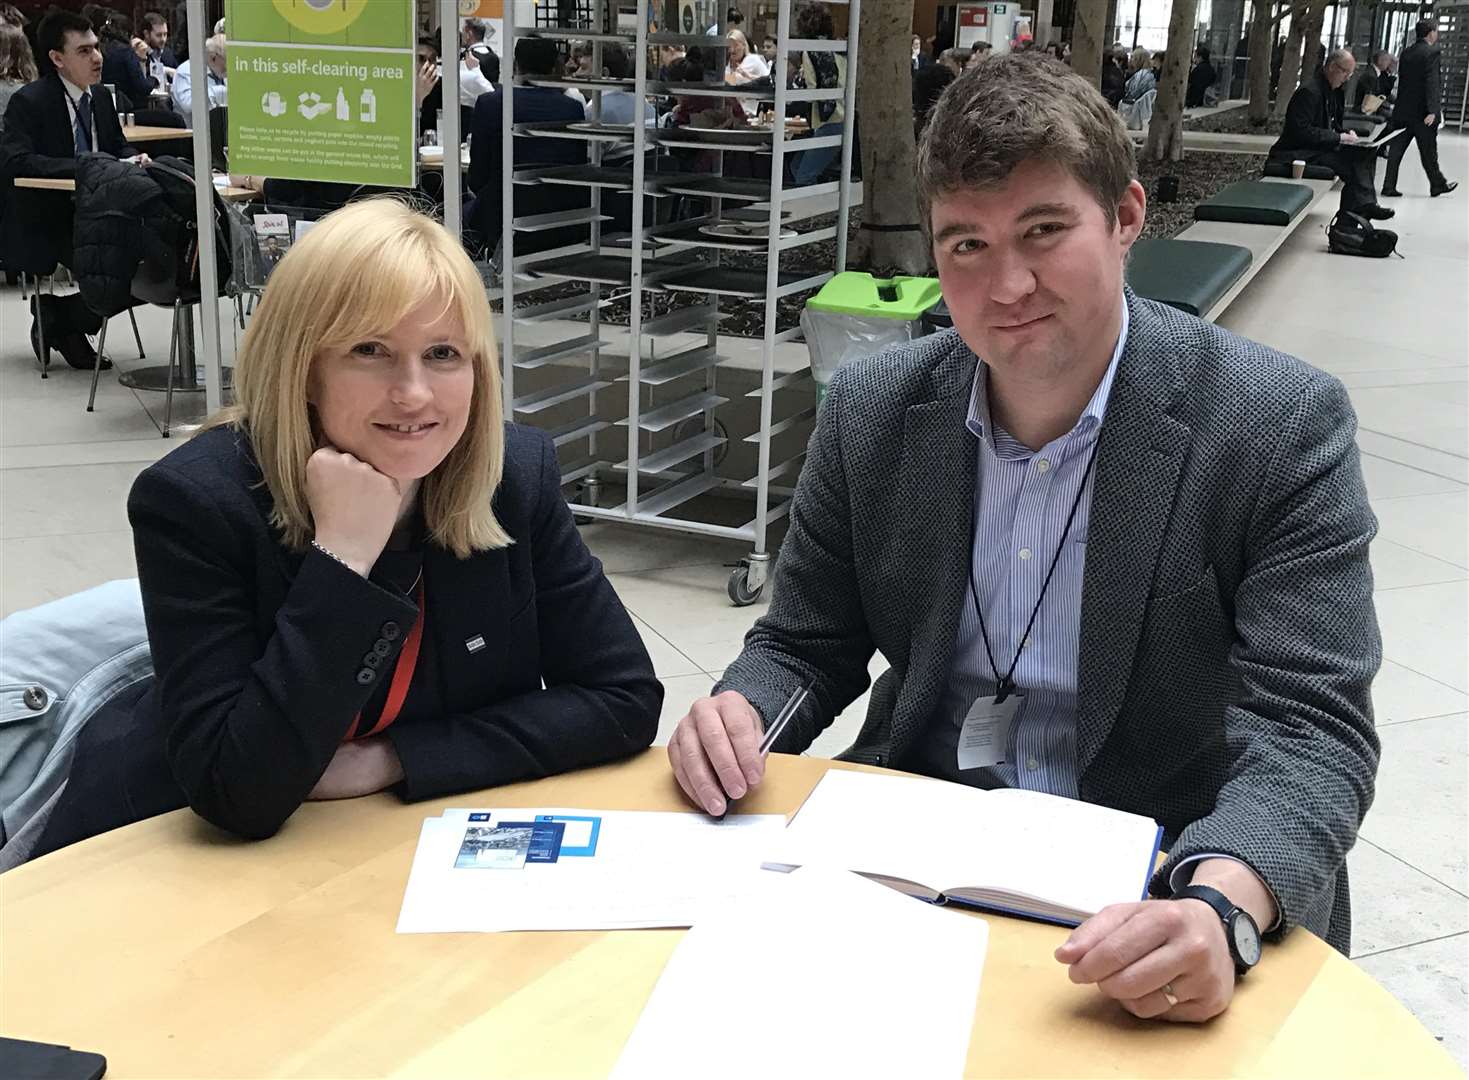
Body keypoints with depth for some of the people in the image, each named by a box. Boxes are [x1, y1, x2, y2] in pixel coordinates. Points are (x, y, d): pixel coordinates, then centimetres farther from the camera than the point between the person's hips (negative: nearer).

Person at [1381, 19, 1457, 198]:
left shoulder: (1406, 53, 9)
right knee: (1428, 151, 6)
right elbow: (1433, 84, -18)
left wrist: (1402, 104, 19)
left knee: (1396, 149, 5)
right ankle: (1438, 184, 19)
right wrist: (1432, 111, -21)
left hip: (1402, 110, 6)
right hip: (1421, 111, -6)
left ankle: (1389, 186, 2)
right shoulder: (1433, 53, -12)